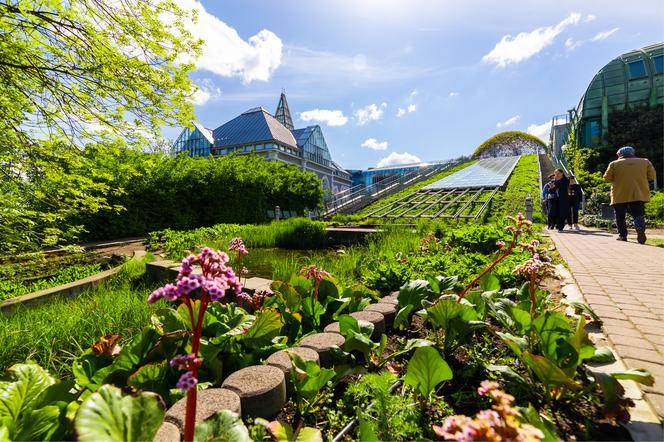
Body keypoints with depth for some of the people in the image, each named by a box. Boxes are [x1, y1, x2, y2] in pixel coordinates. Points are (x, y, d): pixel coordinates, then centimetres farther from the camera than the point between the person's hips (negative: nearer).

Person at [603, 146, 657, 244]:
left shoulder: (614, 164, -1)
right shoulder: (645, 162, 7)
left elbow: (607, 178, -2)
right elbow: (651, 176, 7)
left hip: (619, 195, -1)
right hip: (639, 195, 1)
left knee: (620, 217, 10)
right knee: (638, 215, 1)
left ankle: (622, 235, 12)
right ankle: (640, 228, -26)